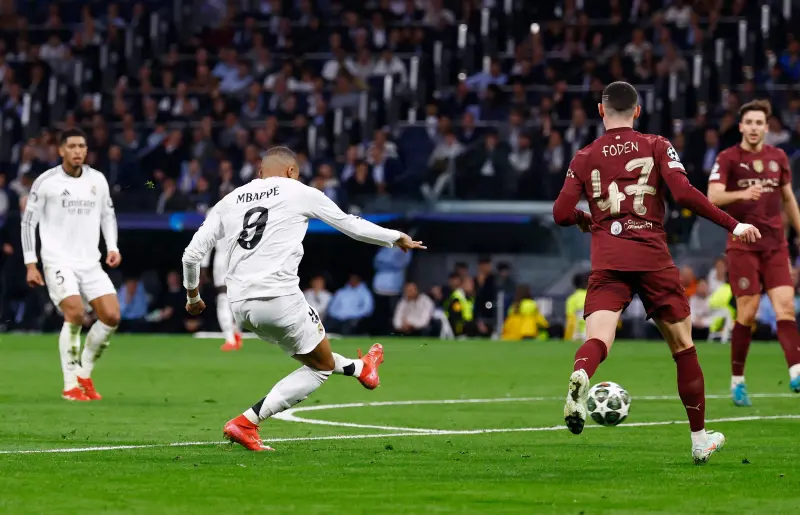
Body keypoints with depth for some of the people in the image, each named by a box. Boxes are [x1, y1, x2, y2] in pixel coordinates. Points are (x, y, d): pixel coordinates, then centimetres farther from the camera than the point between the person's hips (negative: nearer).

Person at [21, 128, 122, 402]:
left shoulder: (98, 180, 7)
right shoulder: (46, 182, -5)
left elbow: (108, 214, 20)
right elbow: (28, 221, -1)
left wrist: (112, 247, 5)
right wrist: (31, 264, -5)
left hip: (90, 262, 5)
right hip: (58, 261, -5)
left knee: (111, 316, -8)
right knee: (75, 313, -23)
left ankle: (84, 374, 12)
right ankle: (70, 385, -14)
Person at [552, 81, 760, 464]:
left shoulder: (584, 158, 10)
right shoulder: (656, 147, 6)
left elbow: (561, 214, 6)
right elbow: (684, 194, -8)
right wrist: (733, 225, -3)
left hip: (607, 262, 1)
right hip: (653, 258, -1)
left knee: (598, 339, -15)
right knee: (683, 346, 13)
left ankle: (579, 377, -52)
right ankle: (700, 439, 19)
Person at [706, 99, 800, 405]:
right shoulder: (728, 159, -3)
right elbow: (713, 197, -16)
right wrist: (742, 194, -33)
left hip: (775, 243, 4)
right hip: (742, 244, -4)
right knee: (747, 312, -6)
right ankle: (737, 380, 8)